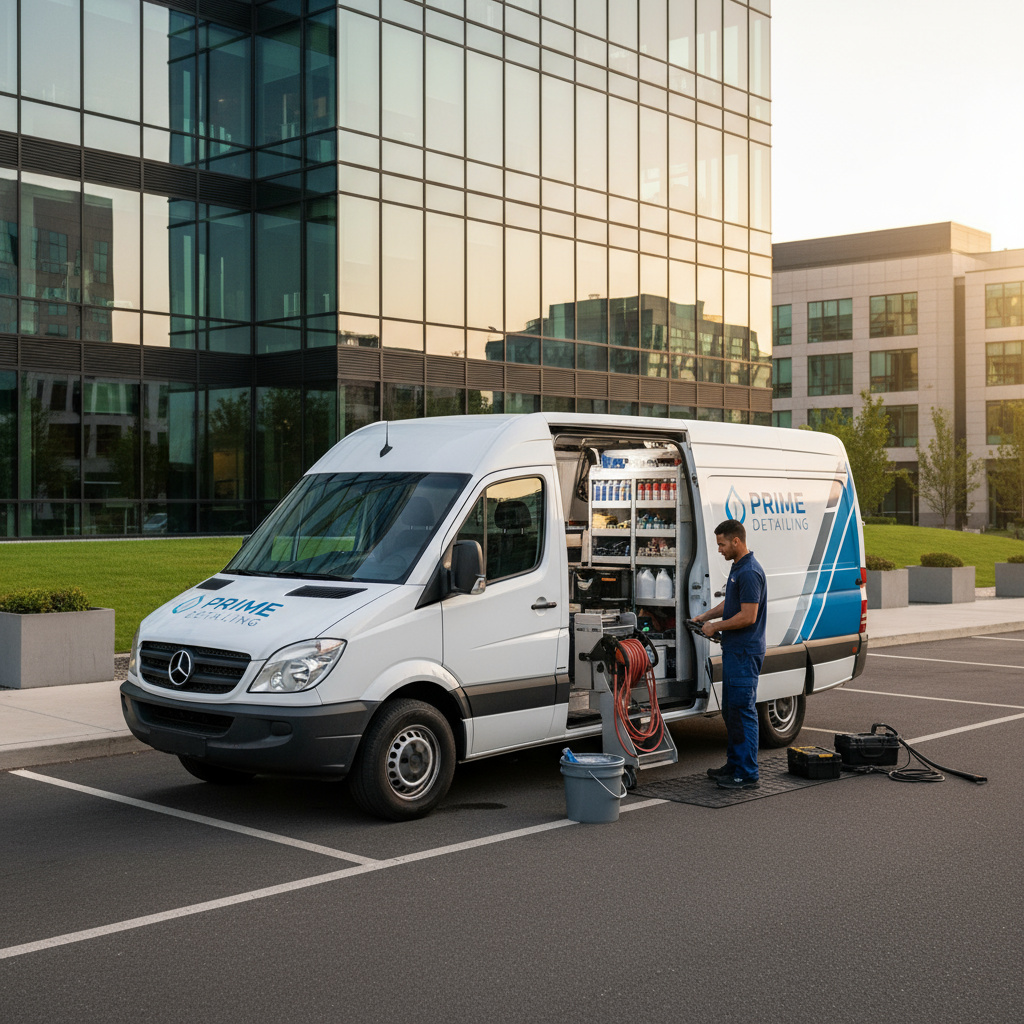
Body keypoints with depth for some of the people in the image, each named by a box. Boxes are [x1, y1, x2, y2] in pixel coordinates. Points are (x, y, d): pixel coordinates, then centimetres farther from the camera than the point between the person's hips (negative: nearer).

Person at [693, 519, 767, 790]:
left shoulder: (750, 573, -20)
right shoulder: (737, 568, 13)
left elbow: (748, 616, -24)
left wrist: (716, 626, -12)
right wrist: (705, 616, 15)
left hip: (745, 653, -11)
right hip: (733, 651, 11)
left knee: (743, 711, -7)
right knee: (730, 710, 16)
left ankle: (747, 775, -3)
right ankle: (735, 765, 25)